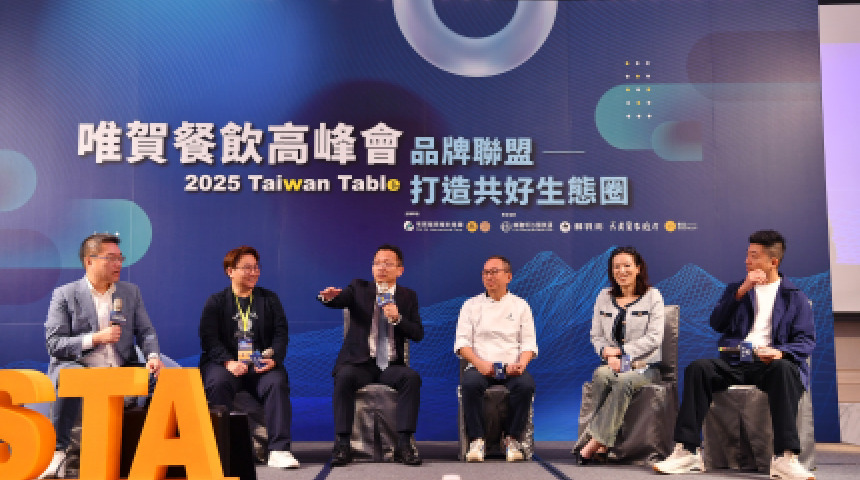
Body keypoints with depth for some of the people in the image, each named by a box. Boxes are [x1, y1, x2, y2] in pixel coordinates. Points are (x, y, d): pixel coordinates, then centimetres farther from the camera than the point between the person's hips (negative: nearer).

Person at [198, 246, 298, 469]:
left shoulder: (269, 299, 15)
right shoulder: (216, 302, 9)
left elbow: (281, 334, 8)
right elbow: (209, 339, -2)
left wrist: (273, 358, -13)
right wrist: (228, 362, -19)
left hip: (262, 364, 1)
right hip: (226, 362, -1)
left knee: (277, 383, -30)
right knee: (217, 384, -34)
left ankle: (278, 450, -29)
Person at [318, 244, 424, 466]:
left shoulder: (408, 296, 11)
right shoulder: (359, 289, 7)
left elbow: (418, 334, 3)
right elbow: (338, 300, -13)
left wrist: (397, 318, -15)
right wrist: (328, 296, -38)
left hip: (390, 365, 1)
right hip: (359, 362, -1)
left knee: (412, 377, -29)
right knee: (344, 376, -33)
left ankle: (404, 444, -24)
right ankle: (342, 444, -26)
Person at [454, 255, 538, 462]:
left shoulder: (520, 305, 15)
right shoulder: (471, 305, 13)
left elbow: (529, 342, 8)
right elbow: (462, 343, 4)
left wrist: (521, 363, -13)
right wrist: (479, 363, -15)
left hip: (512, 368, 0)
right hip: (480, 366, 0)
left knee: (526, 384, -33)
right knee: (470, 383, -34)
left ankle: (512, 439, -17)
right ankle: (476, 440, -21)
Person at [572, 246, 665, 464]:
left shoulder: (652, 297, 5)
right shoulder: (604, 297, 16)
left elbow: (654, 338, -5)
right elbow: (596, 336, 13)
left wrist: (621, 351, -12)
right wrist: (608, 355, -9)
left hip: (644, 366, -3)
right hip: (612, 363, 3)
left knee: (624, 381, -36)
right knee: (601, 375, -33)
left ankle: (594, 441, -34)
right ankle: (604, 444, -32)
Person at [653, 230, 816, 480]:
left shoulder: (795, 297, 15)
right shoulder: (736, 288, 22)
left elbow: (807, 340, 5)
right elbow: (716, 323, 7)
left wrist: (780, 351, -17)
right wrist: (742, 290, -3)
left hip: (770, 362, -2)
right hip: (735, 361, 2)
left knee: (784, 369, -38)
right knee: (698, 367, -28)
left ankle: (785, 458, -40)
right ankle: (687, 452, -29)